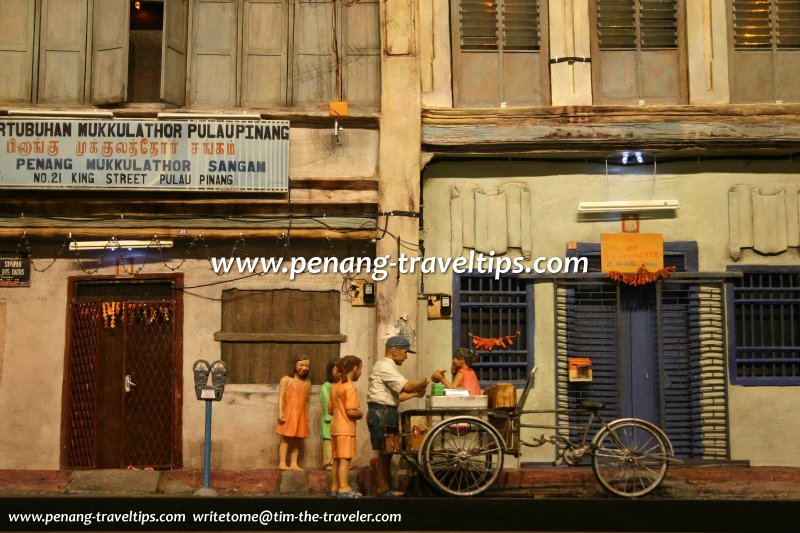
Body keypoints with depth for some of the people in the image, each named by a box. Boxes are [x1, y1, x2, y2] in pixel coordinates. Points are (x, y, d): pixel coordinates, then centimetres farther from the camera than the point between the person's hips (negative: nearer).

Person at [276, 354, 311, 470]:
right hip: (288, 414, -4)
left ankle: (294, 464, 10)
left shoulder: (307, 383, 11)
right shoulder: (286, 380, -2)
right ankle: (282, 463, 0)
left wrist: (307, 419, 12)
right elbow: (281, 397, -5)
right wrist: (280, 413, -14)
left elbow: (306, 401, 14)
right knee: (285, 439, -3)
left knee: (297, 440, 5)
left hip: (301, 416, 4)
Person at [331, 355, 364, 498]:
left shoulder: (337, 386, 13)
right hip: (346, 429, -9)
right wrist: (361, 414, -3)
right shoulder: (350, 387, -14)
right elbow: (351, 412, -21)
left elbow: (331, 408, 18)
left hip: (336, 427, 9)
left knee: (337, 459, 11)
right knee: (345, 459, -9)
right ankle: (344, 488, -13)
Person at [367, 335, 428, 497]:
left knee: (387, 451, 12)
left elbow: (394, 396, 21)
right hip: (382, 411, -11)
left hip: (386, 412, 11)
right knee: (383, 451, -5)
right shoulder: (385, 366, -13)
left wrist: (414, 394, 11)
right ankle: (383, 489, 0)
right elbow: (406, 386, -22)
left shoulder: (388, 367, 22)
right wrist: (423, 382, -5)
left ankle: (388, 487, 18)